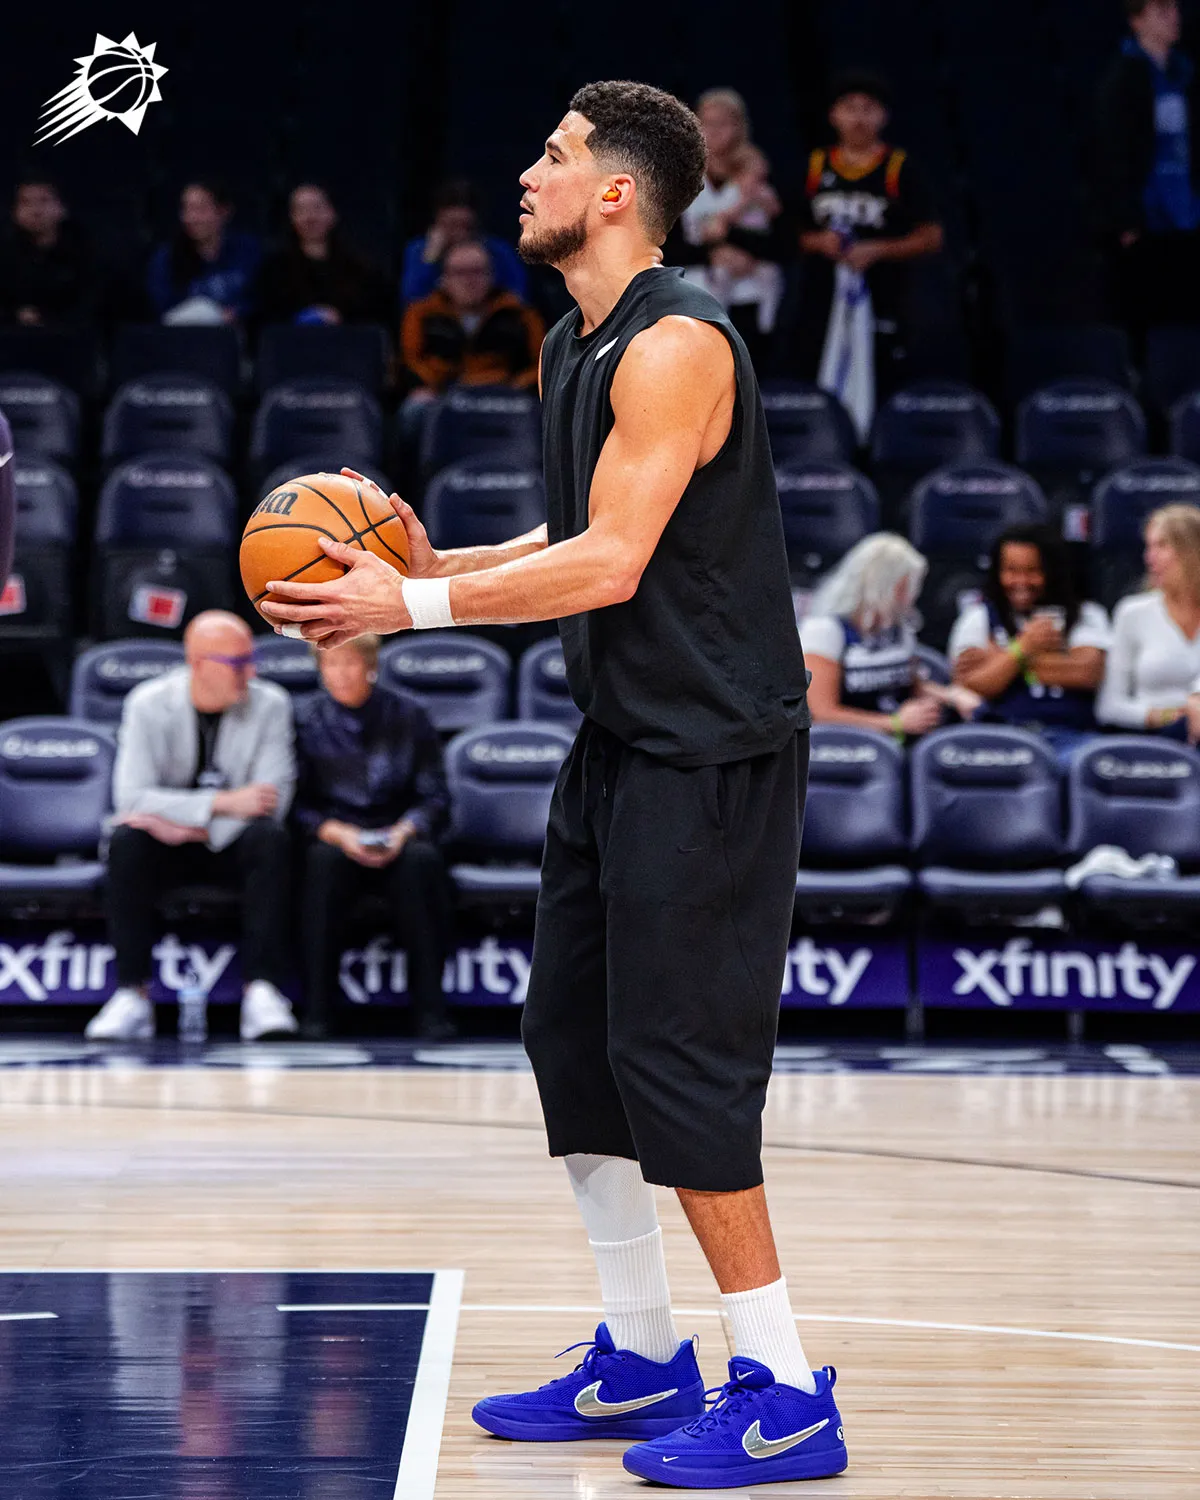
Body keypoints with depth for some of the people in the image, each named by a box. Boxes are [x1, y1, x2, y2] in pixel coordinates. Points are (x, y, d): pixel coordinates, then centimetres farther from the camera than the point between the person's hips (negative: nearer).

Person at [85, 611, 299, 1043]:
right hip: (172, 845, 0)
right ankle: (132, 995, -29)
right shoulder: (149, 704, -9)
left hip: (233, 845, 0)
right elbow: (130, 795, -18)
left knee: (271, 838, -32)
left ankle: (262, 990, -35)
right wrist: (222, 803, -25)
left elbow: (271, 801, -14)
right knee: (126, 842, -32)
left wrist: (190, 826, -23)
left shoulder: (270, 704, -7)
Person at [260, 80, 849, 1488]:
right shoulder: (572, 351, 14)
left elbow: (611, 566, -23)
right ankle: (639, 1358, 23)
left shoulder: (674, 343, -17)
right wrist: (435, 563, 7)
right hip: (618, 741, 10)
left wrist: (413, 607, -19)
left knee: (675, 1057, -9)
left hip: (708, 751, -10)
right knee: (572, 1041, 12)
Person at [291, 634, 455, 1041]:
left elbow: (435, 797, 2)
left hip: (397, 841, 1)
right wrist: (337, 833, -19)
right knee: (325, 860, -35)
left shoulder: (408, 715, 2)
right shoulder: (304, 718, 2)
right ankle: (315, 1009, -33)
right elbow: (297, 803, -1)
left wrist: (404, 831, -17)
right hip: (332, 836, -1)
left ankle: (429, 1006, -31)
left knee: (422, 860, -33)